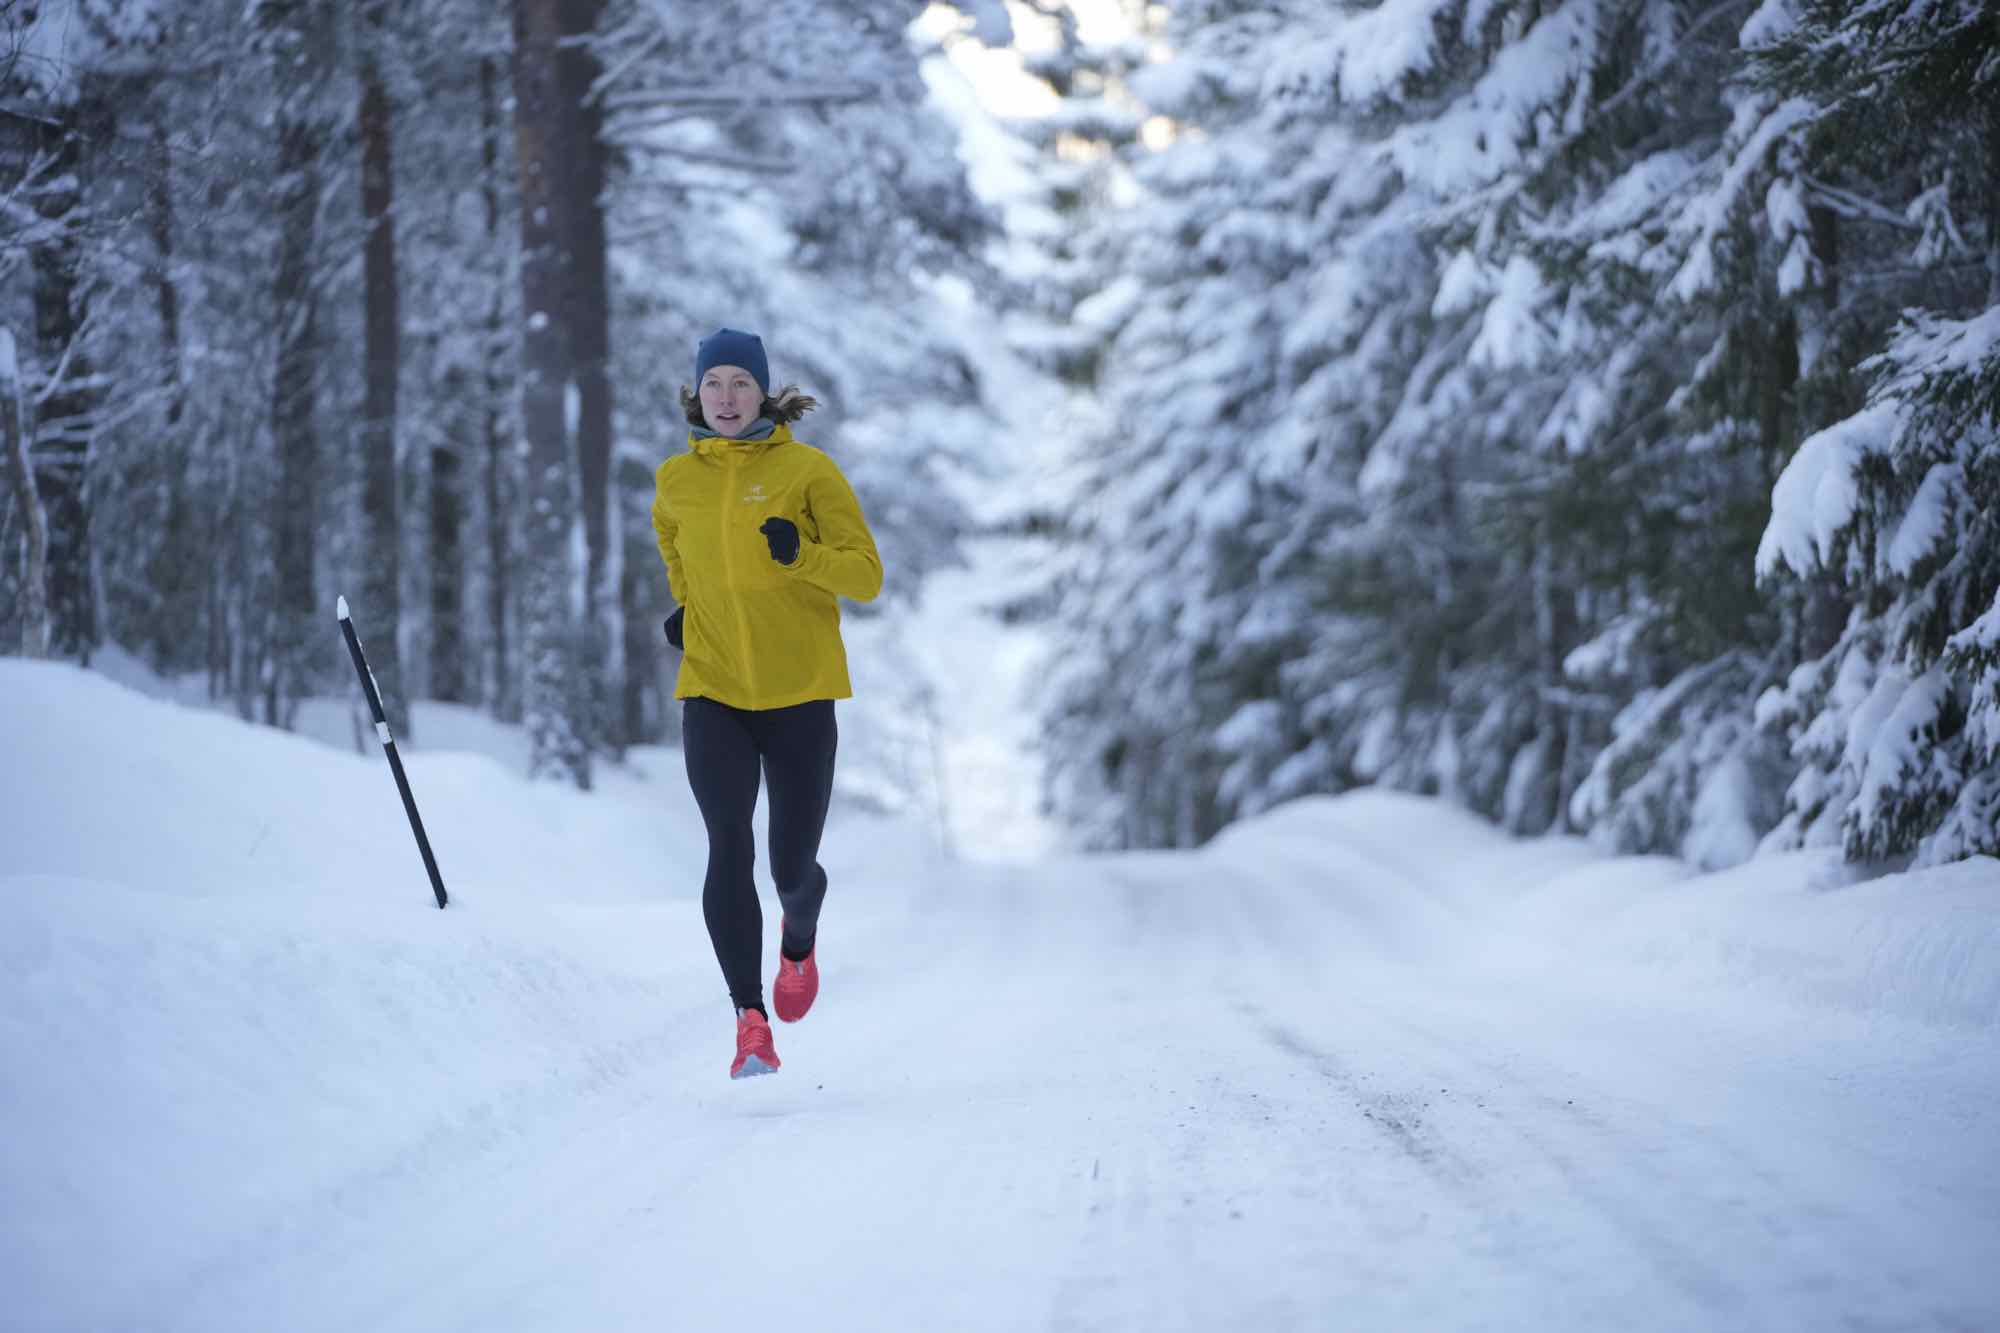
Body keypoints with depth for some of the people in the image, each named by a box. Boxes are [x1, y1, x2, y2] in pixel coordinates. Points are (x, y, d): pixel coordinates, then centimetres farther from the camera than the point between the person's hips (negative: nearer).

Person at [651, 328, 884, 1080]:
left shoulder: (807, 470, -5)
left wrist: (800, 555, -25)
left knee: (792, 867, 1)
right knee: (730, 851, -14)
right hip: (713, 694, 2)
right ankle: (750, 1021, -10)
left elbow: (866, 576, -7)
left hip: (799, 694, -2)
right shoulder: (676, 481, 5)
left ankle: (799, 943, 37)